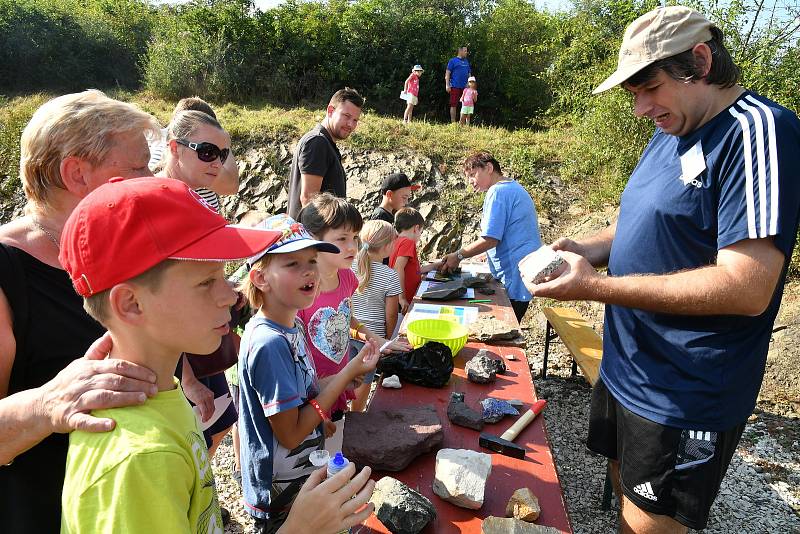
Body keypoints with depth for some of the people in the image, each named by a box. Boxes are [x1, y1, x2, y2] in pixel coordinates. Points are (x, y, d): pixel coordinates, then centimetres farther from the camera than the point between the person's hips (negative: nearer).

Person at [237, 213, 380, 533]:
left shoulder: (291, 326, -4)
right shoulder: (270, 343, -31)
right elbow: (290, 434, -27)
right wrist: (348, 373, -26)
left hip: (303, 474, 8)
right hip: (281, 491, -8)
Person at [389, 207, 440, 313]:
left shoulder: (397, 242, 17)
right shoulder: (408, 242, -11)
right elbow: (398, 269, -23)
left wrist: (435, 265, 32)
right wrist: (402, 298, -24)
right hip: (406, 302, -9)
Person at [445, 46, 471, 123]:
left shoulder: (466, 61, 18)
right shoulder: (453, 60, 1)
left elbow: (469, 73, 23)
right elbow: (447, 73, -2)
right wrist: (447, 85, -10)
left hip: (465, 87, 6)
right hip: (455, 87, -5)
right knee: (454, 105, -2)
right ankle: (453, 122, 4)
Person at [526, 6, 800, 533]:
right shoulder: (670, 133, 8)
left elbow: (746, 288, -27)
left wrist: (595, 286, -25)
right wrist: (589, 248, -3)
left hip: (686, 398, -8)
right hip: (626, 368, 8)